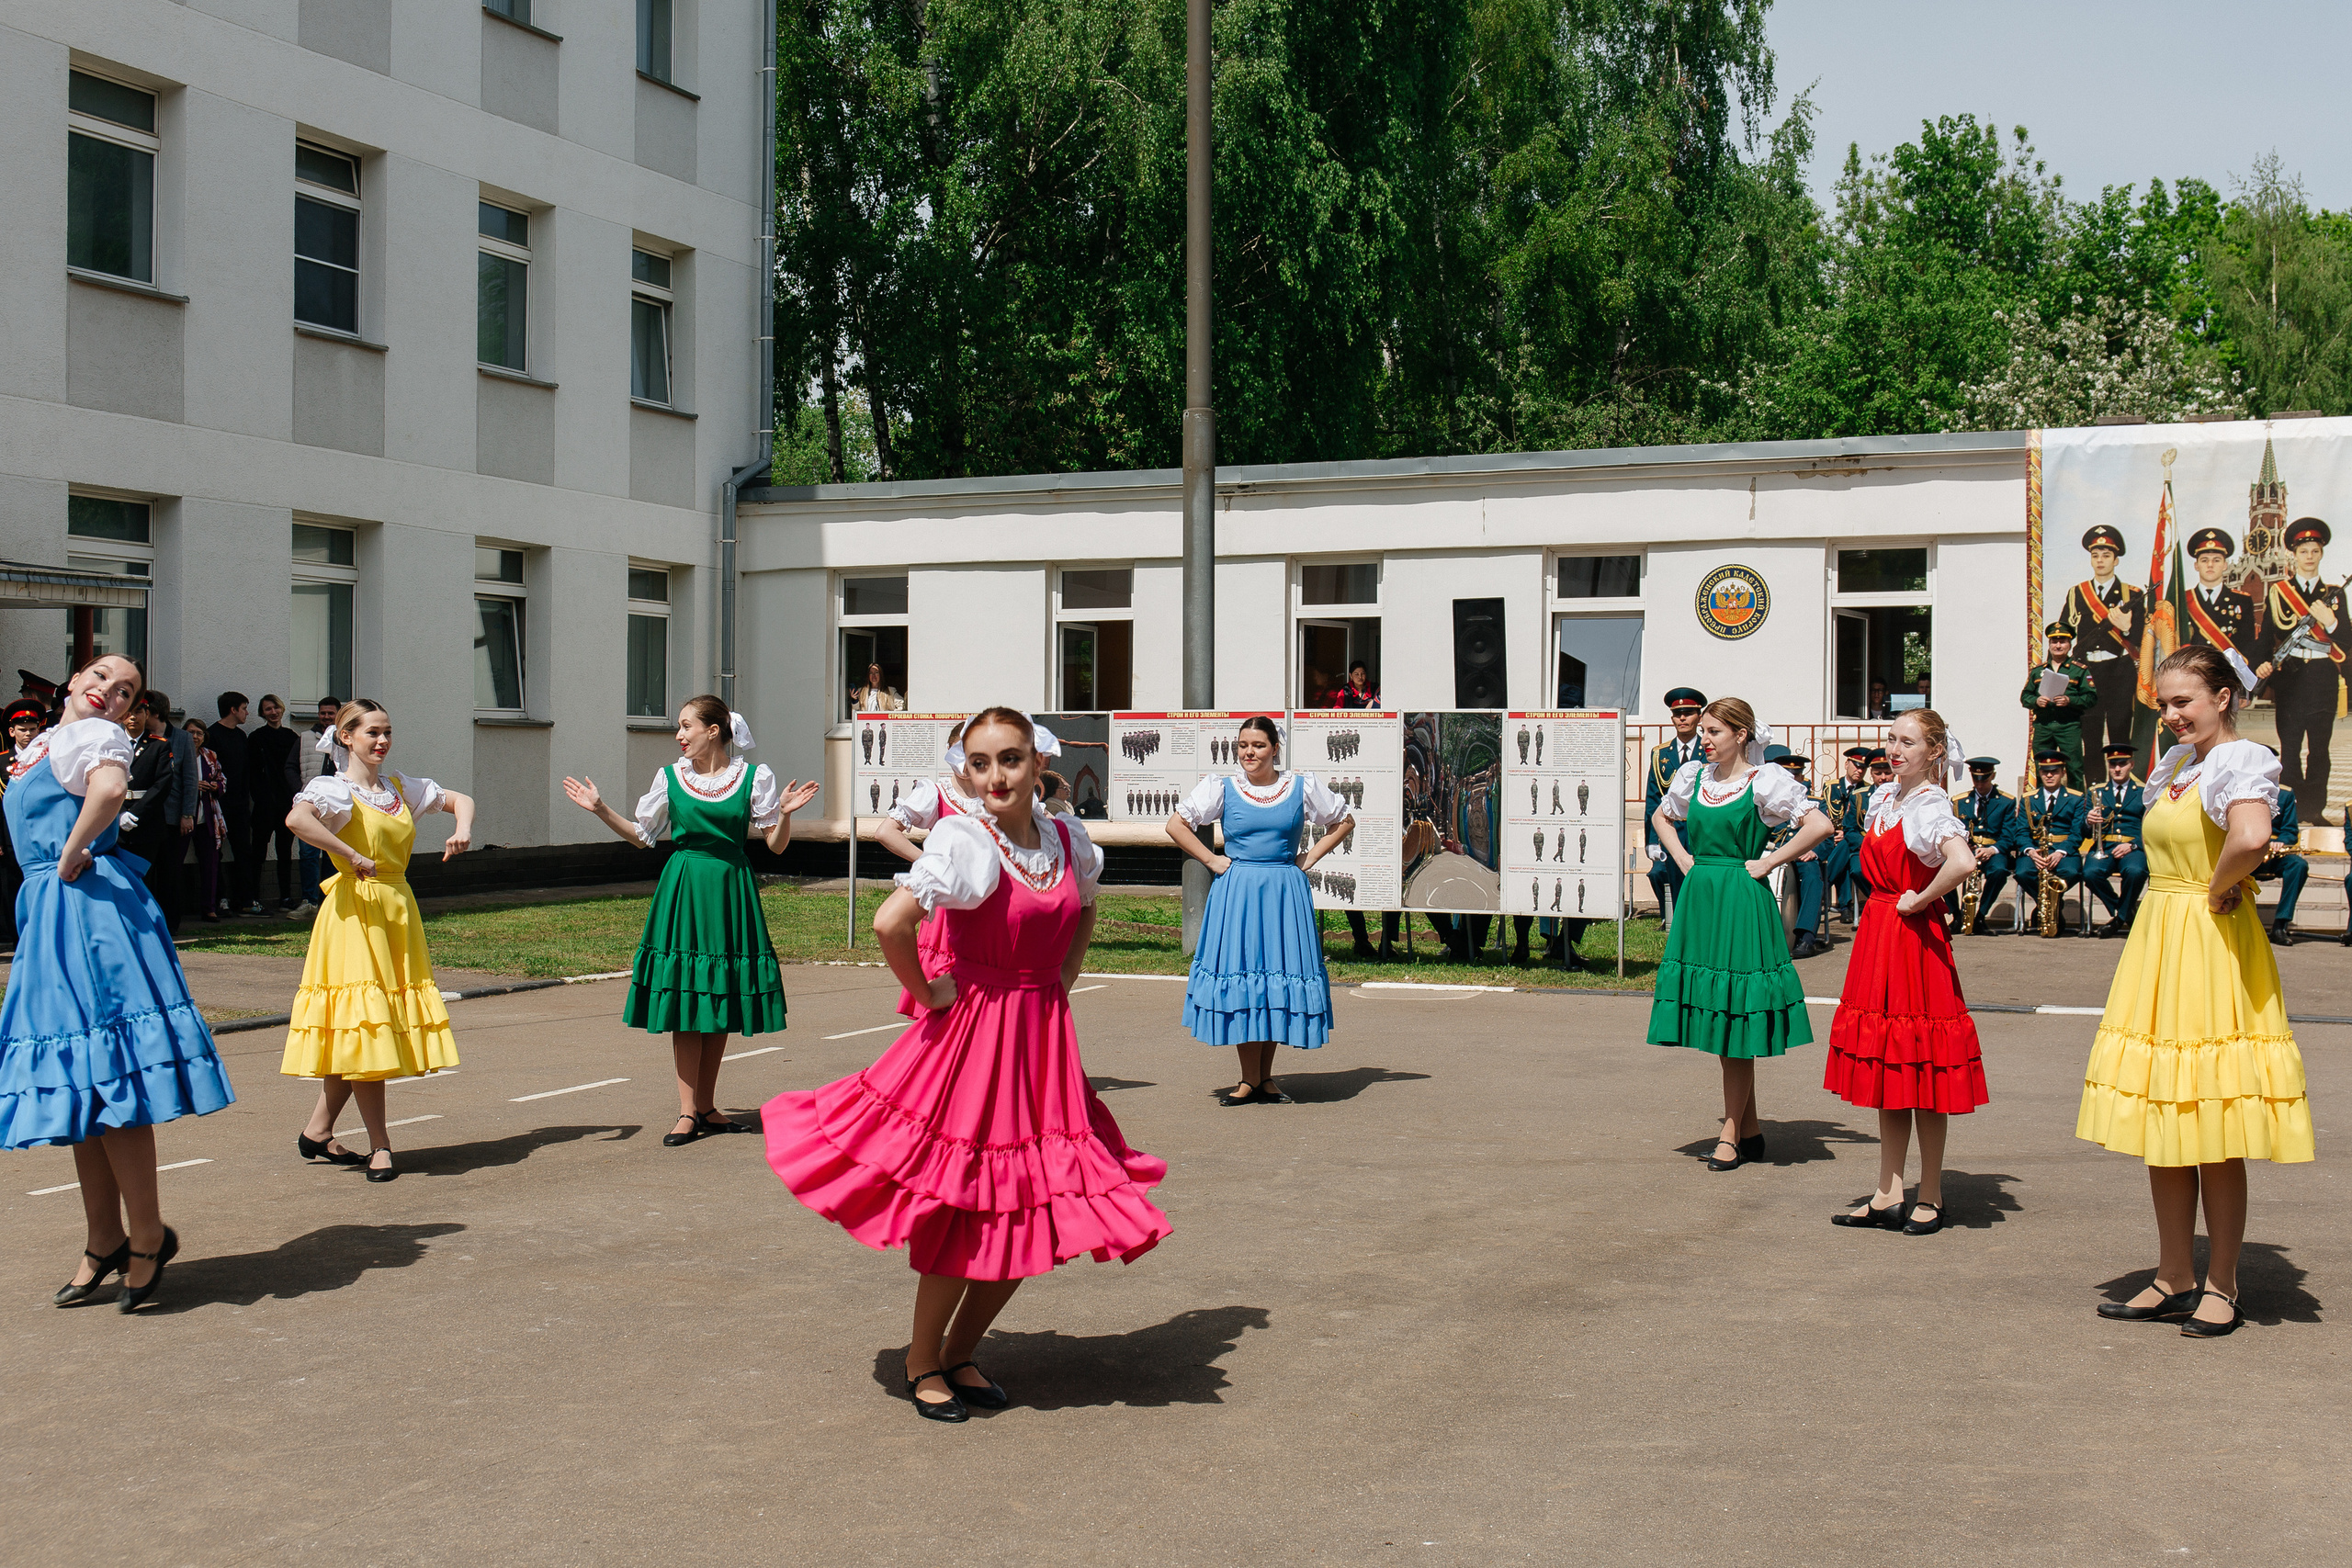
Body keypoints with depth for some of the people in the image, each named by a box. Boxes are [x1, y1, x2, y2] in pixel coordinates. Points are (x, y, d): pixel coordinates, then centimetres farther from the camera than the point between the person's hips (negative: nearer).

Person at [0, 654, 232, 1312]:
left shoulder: (97, 735, -7)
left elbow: (111, 790, -30)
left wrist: (71, 855, -18)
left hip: (90, 909, -9)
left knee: (101, 1075, -10)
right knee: (77, 1083, 12)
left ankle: (147, 1236, -2)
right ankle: (104, 1242, 20)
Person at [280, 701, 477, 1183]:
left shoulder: (400, 787, 13)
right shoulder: (334, 788, -7)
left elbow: (460, 799, 25)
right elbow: (296, 818, -28)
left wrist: (462, 829, 3)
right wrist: (352, 857, -24)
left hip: (398, 909, 7)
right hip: (355, 912, -7)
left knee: (377, 1030, 8)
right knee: (362, 1025, -7)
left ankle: (318, 1133, 18)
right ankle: (380, 1145, -3)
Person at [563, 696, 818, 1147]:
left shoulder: (754, 777, 1)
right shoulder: (671, 777, 5)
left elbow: (775, 845, 2)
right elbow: (643, 835, 15)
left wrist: (785, 813, -17)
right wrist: (602, 811, 4)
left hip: (730, 890, 0)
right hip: (683, 890, 0)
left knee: (722, 1004, 6)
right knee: (684, 1001, -3)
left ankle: (706, 1107, 17)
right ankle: (688, 1112, 1)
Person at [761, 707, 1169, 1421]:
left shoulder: (1068, 839, 5)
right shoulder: (963, 841, -15)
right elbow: (889, 923, -28)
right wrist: (928, 994, -15)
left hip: (1044, 1040, 6)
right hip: (972, 1036, -6)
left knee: (1030, 1215, 9)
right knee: (967, 1216, -1)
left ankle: (960, 1353, 27)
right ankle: (922, 1362, 21)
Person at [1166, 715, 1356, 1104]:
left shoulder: (1302, 786, 5)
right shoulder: (1221, 788, 3)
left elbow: (1344, 822, 16)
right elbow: (1176, 824, 7)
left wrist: (1310, 858, 6)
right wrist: (1211, 860, 0)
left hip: (1285, 893, 1)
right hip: (1236, 893, -1)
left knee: (1280, 977, 1)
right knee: (1240, 978, -3)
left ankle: (1265, 1077, 11)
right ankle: (1250, 1080, 3)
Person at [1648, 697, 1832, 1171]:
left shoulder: (1766, 782, -6)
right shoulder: (1694, 777, 10)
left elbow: (1819, 825, -15)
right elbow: (1661, 817, 29)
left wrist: (1768, 863, -12)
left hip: (1742, 901, -6)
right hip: (1699, 899, 6)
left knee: (1735, 1022, -4)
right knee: (1715, 1020, 8)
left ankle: (1730, 1132, 4)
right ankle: (1751, 1130, 18)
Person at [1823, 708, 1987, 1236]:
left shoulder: (1931, 807, -14)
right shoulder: (1883, 798, 10)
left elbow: (1963, 862, -34)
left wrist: (1919, 901, -21)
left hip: (1916, 936, -8)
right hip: (1877, 934, 8)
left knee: (1922, 1074, -1)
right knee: (1887, 1070, 10)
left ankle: (1930, 1200, 8)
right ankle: (1888, 1195, 15)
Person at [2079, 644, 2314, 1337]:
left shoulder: (2240, 760, -13)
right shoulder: (2178, 763, 14)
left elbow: (2252, 837, -34)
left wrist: (2219, 889, -18)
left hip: (2212, 945, -9)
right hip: (2158, 942, 9)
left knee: (2214, 1134, -2)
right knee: (2161, 1125, 10)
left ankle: (2221, 1289, 9)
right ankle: (2175, 1279, 19)